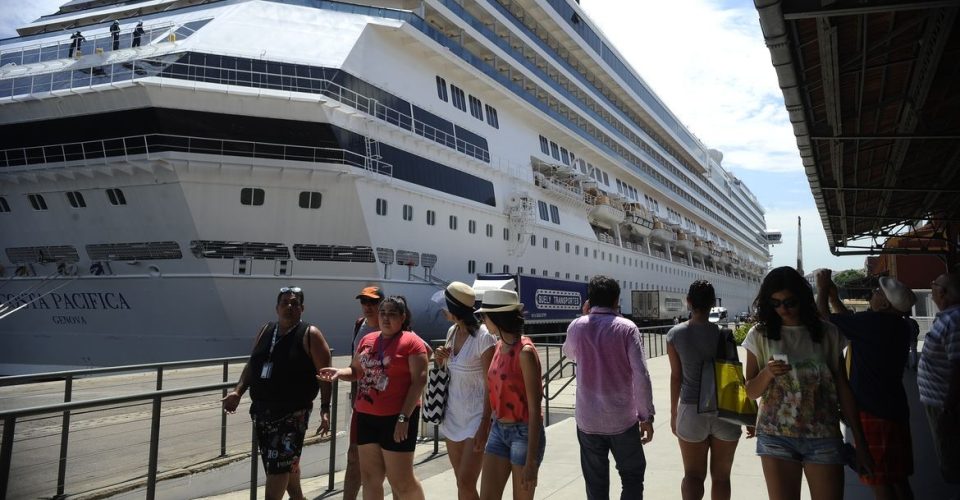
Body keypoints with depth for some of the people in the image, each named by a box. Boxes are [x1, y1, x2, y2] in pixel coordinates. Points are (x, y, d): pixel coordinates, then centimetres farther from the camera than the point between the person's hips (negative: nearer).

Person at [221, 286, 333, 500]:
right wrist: (238, 391, 2)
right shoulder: (265, 331, 11)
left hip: (293, 413, -6)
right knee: (288, 463, 19)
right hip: (262, 411, 6)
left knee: (277, 468, -8)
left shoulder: (310, 335, -7)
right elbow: (252, 364, 17)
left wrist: (325, 409, -16)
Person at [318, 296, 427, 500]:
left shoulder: (411, 342, -9)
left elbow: (419, 380, -14)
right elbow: (356, 371, 21)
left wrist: (404, 417, -19)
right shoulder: (367, 340, 11)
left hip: (396, 417, -6)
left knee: (401, 480, 1)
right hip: (367, 417, 6)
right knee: (370, 477, 11)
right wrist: (339, 372, -3)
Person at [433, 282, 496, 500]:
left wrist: (484, 427, -20)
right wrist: (439, 359, -2)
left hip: (476, 418, -7)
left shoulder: (483, 337, -17)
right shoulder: (452, 332, 6)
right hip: (453, 416, 7)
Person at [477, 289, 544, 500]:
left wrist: (531, 461, -19)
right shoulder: (499, 346, 5)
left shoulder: (525, 352, -19)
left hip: (524, 433, -7)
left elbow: (534, 409, -19)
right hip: (498, 430, 7)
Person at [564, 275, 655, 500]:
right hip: (622, 419, -2)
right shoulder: (627, 328, -9)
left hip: (588, 420, 2)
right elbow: (641, 376, -14)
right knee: (632, 477, 14)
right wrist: (646, 416, -6)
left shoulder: (577, 326, -1)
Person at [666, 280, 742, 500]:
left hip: (691, 410, 1)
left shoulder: (675, 334, -4)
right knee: (721, 475, 14)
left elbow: (676, 376, 0)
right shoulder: (723, 333, -8)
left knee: (693, 474, 10)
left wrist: (674, 412, 11)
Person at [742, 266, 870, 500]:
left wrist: (859, 441, 7)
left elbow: (843, 388, 7)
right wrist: (767, 373, -17)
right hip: (776, 437, 0)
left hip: (823, 437, 0)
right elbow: (751, 391, 4)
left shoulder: (827, 334, 2)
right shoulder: (760, 335, 1)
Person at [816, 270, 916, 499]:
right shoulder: (902, 327, 5)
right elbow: (853, 323, 16)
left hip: (873, 413, -8)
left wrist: (822, 290, 4)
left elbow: (823, 319, -10)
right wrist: (833, 297, 19)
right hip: (896, 410, 8)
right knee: (898, 479, 18)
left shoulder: (872, 322, -20)